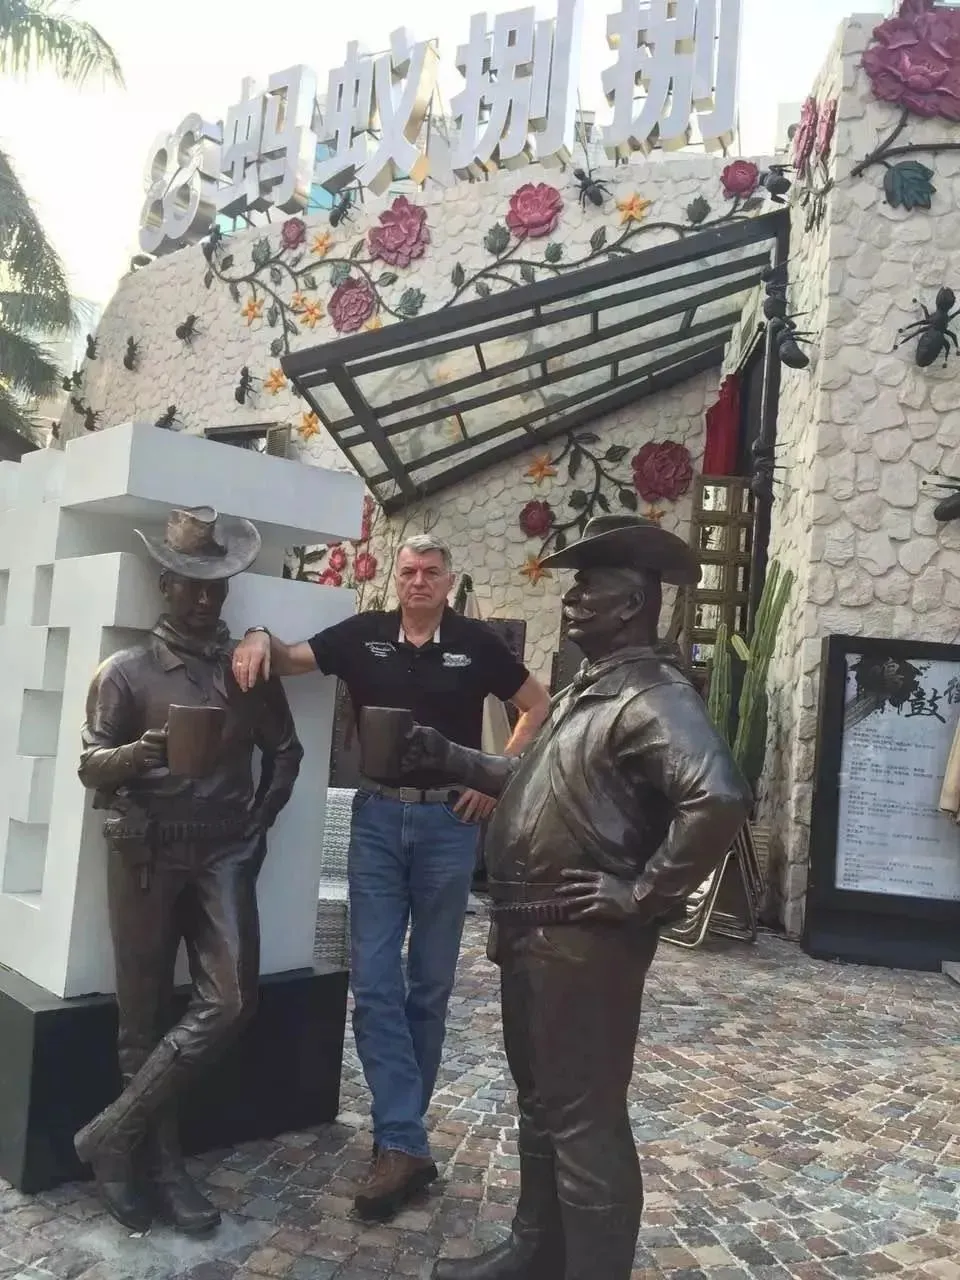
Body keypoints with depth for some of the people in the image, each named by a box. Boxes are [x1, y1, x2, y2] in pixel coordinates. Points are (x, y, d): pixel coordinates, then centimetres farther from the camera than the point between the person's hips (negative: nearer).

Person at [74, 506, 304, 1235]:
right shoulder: (128, 670, 2)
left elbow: (285, 752, 15)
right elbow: (91, 767, -1)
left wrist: (258, 826, 6)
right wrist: (141, 752, -22)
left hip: (224, 848, 2)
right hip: (147, 850, -2)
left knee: (231, 1000, -9)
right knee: (146, 1011, 4)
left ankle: (115, 1133, 8)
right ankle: (159, 1162, 20)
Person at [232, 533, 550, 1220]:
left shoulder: (476, 642, -3)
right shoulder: (365, 634, 1)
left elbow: (539, 706, 5)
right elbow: (290, 658, 4)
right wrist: (260, 637, -19)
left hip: (448, 820, -1)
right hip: (378, 816, 1)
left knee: (430, 980, 9)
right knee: (374, 978, -4)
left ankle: (401, 1127, 26)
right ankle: (405, 1144, 3)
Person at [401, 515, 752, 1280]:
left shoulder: (653, 696, -18)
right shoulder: (589, 689, 14)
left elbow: (721, 799, -33)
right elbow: (538, 784, 22)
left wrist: (643, 894, -25)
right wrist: (447, 758, 16)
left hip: (584, 942, -10)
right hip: (534, 934, 10)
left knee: (585, 1119, 3)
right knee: (542, 1102, 22)